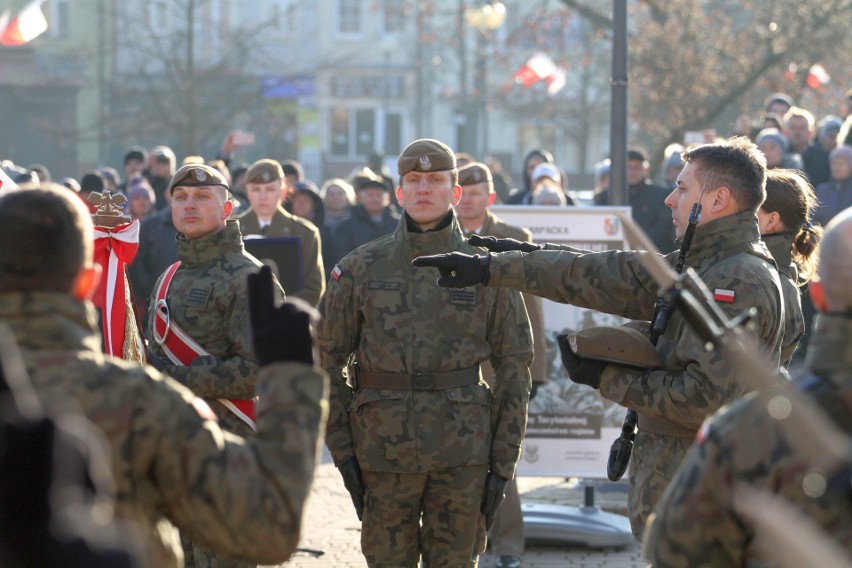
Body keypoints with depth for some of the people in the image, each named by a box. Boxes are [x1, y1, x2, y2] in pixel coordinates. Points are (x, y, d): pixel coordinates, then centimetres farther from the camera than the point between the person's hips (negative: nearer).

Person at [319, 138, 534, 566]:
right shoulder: (360, 269, 3)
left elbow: (514, 370, 4)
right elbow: (327, 361, 5)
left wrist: (503, 464, 0)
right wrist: (342, 451, -1)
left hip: (463, 452, 0)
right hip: (384, 449, 0)